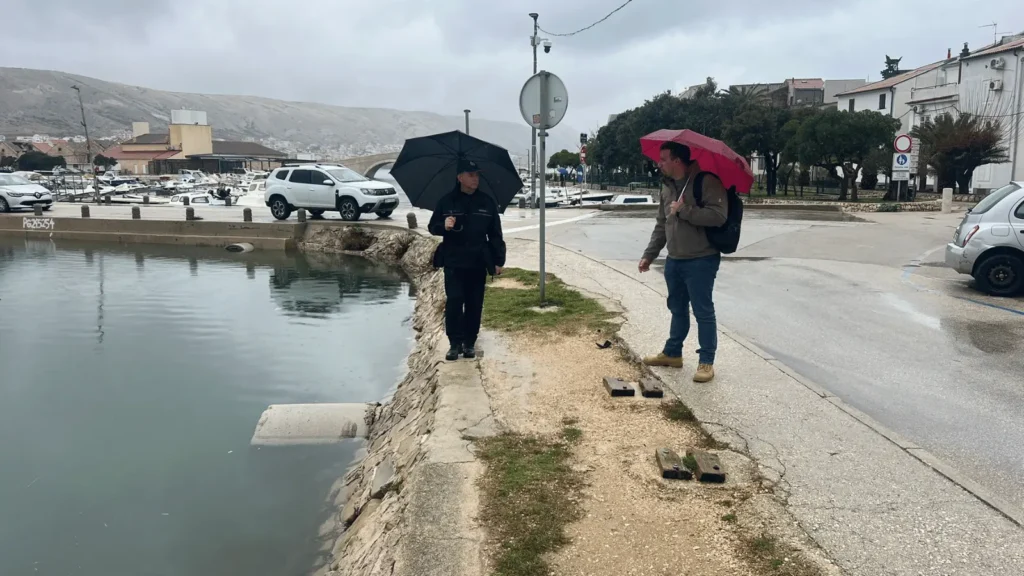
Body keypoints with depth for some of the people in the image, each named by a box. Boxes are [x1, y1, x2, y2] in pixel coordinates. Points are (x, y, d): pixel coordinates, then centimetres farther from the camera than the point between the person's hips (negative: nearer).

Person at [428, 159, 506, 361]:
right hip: (453, 262, -1)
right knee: (454, 302, -7)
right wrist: (444, 226, -17)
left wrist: (499, 260, 3)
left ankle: (469, 343, 17)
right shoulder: (447, 202, 2)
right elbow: (432, 227, 6)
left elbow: (495, 234, 8)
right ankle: (455, 344, 3)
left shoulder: (487, 202, 5)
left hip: (478, 263, 1)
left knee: (474, 304, 6)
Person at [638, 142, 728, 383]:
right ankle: (672, 353, 32)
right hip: (674, 260, 8)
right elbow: (661, 225, 17)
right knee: (677, 309, 19)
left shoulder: (706, 182, -15)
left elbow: (718, 216, -27)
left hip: (701, 261, -8)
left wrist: (685, 210, -23)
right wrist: (649, 255, 15)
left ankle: (706, 362, 7)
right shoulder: (667, 186, 10)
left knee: (703, 312, -1)